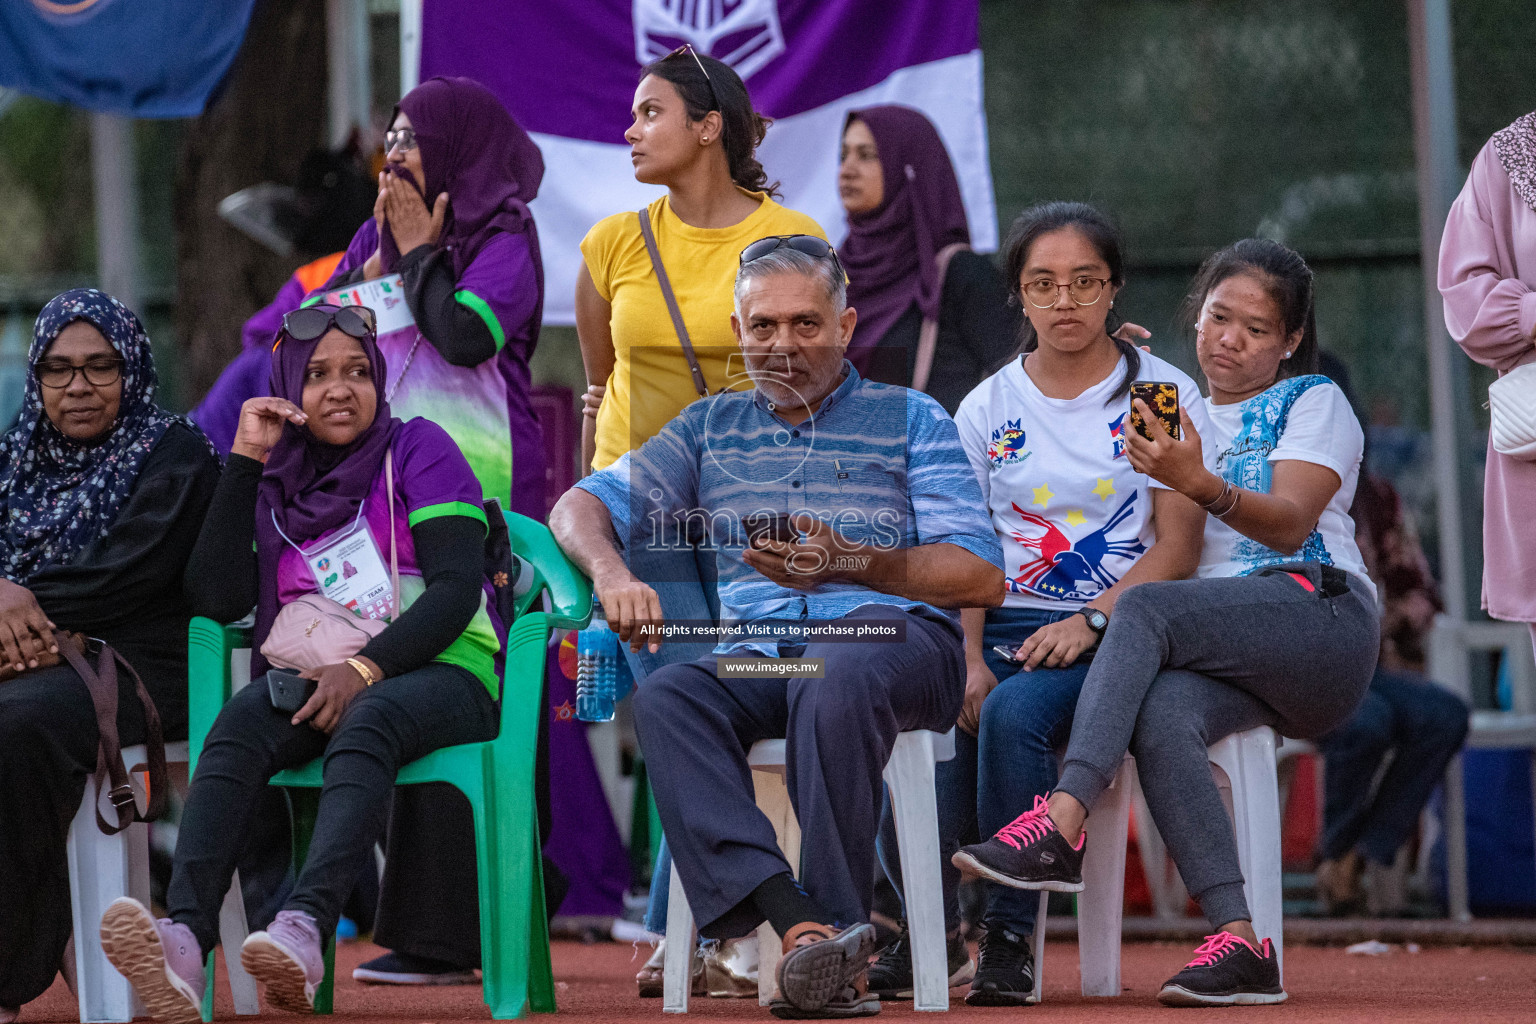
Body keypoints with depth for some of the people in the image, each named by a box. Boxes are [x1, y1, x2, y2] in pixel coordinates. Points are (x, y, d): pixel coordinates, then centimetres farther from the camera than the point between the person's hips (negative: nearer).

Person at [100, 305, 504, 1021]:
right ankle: (183, 938, -53)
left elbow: (456, 587, -5)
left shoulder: (418, 451, 7)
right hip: (315, 678, 3)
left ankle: (303, 929, -60)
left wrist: (365, 668, -20)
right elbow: (218, 600, 2)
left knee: (368, 721, -38)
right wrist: (245, 460, 2)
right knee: (239, 724, -30)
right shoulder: (274, 484, 17)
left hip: (439, 669, -3)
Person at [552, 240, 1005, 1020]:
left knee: (833, 682, -40)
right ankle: (801, 923, -47)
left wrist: (849, 562, -12)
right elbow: (581, 507, 18)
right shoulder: (711, 428, 26)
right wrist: (611, 574, -7)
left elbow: (982, 578, 3)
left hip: (891, 631, -3)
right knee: (664, 699, -32)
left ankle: (839, 932, -38)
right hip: (752, 650, 3)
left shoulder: (907, 420, 15)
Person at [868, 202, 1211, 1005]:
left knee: (1014, 713, -35)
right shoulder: (987, 409, 14)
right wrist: (970, 659, -10)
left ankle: (1010, 938, -25)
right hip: (1005, 628, 3)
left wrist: (1090, 623, -16)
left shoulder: (1161, 394, 5)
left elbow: (1179, 545, -2)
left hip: (1115, 630, -3)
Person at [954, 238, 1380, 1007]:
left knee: (1145, 607, -31)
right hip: (1222, 651, 4)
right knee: (1160, 715, -33)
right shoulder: (1182, 416, 26)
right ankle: (1238, 943, -43)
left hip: (1323, 619, -4)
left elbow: (1291, 522, -8)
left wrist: (1200, 485, -27)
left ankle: (1061, 826, -43)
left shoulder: (1314, 403, 10)